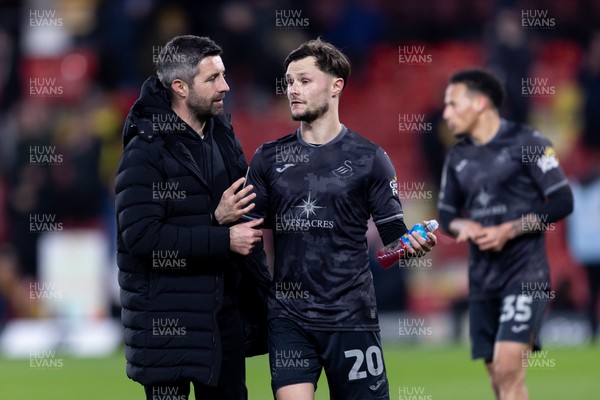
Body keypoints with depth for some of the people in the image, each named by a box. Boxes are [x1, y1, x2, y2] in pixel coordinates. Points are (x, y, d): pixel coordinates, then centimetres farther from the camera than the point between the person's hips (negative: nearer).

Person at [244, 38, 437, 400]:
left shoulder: (368, 158, -1)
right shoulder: (269, 159, 8)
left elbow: (393, 234, 0)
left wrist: (414, 243, -22)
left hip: (351, 317, -2)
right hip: (288, 318, 2)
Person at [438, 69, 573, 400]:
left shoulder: (526, 142, -6)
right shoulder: (458, 157, 12)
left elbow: (562, 202, -9)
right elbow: (447, 215, 19)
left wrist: (509, 230, -16)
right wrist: (465, 226, -5)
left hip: (526, 274, -6)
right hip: (482, 278, 6)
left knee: (508, 369, -19)